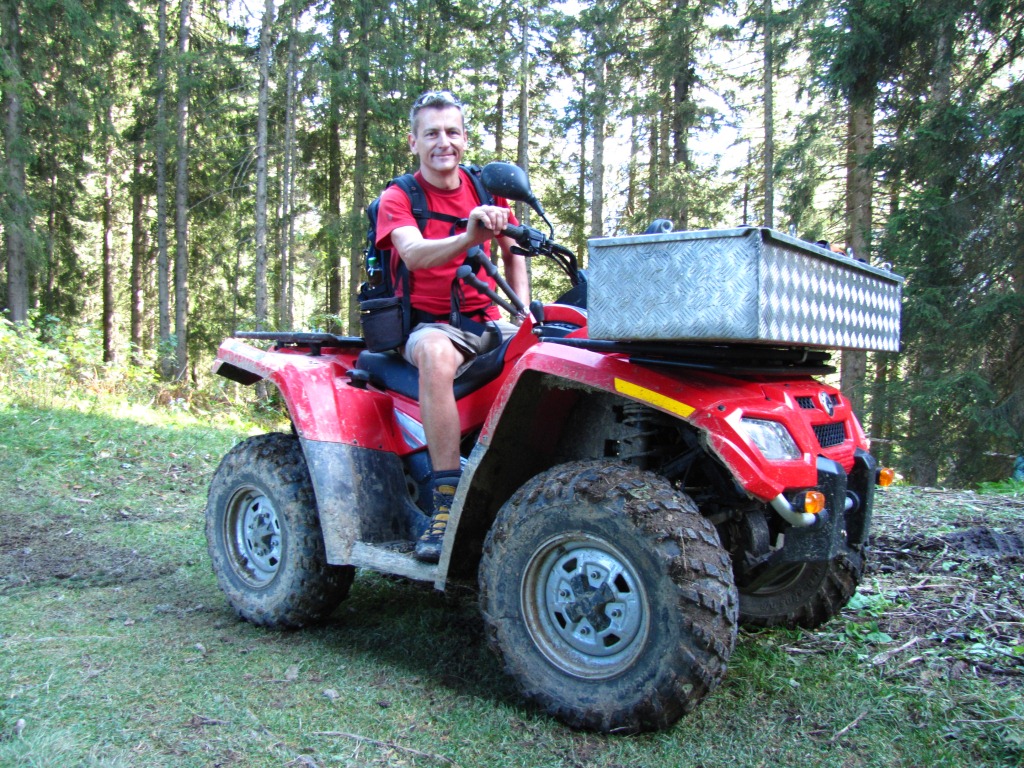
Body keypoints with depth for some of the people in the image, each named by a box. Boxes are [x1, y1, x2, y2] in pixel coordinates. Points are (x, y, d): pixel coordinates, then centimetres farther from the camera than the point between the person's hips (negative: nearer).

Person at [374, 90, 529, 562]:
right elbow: (414, 254, -24)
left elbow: (512, 254, 22)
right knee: (436, 351, -39)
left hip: (488, 324, 5)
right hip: (430, 324, -4)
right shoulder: (398, 199, -3)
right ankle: (447, 503, -38)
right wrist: (468, 238, -43)